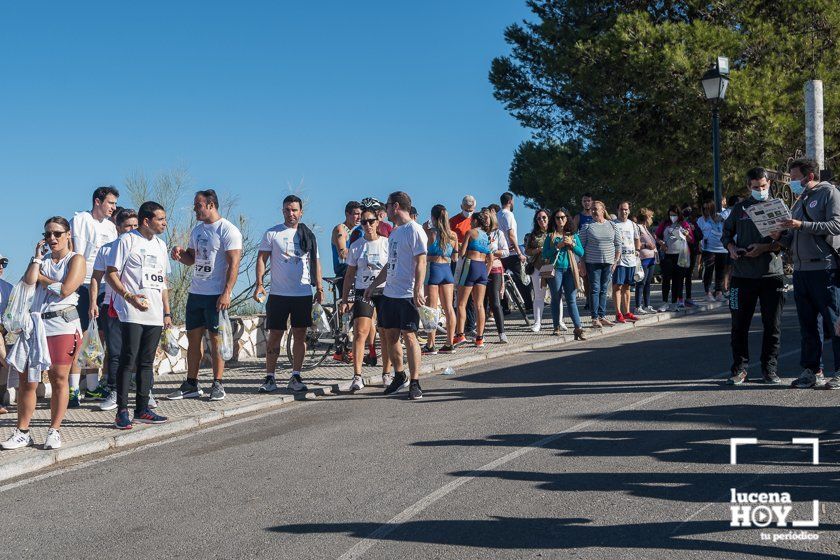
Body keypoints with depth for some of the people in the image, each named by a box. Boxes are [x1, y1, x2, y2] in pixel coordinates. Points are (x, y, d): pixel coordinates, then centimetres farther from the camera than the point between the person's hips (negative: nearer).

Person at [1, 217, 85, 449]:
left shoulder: (76, 259, 2)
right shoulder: (42, 259, 18)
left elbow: (65, 290, -12)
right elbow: (29, 281, -1)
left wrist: (41, 278, 0)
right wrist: (37, 256, 2)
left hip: (63, 325, -5)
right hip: (37, 324, 5)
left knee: (59, 379, -1)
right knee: (26, 380, 2)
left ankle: (54, 431, 8)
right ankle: (22, 432, 8)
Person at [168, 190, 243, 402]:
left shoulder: (228, 230, -9)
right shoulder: (197, 230, 15)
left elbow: (233, 263, -14)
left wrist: (226, 293, -21)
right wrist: (180, 254, 0)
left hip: (217, 295, -7)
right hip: (195, 292, 7)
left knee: (216, 339, -2)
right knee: (193, 337, 8)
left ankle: (218, 384, 6)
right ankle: (191, 384, 15)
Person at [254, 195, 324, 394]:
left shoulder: (308, 235, 10)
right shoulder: (272, 234, 2)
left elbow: (315, 262, 13)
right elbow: (262, 258, 0)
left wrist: (319, 288, 7)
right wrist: (259, 284, -11)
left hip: (303, 294, 2)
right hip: (278, 294, -2)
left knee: (300, 335, 5)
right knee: (274, 335, 1)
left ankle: (295, 376, 13)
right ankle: (270, 378, 6)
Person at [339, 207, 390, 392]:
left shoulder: (386, 243, 4)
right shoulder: (356, 246, 8)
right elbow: (349, 274, 11)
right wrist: (344, 299, 6)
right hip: (363, 293, 0)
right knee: (360, 333, -13)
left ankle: (386, 373, 21)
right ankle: (357, 377, -16)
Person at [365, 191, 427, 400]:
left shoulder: (414, 230, -9)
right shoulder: (394, 232, 19)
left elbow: (421, 263, -15)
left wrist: (417, 290, -23)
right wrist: (373, 285, 25)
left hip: (407, 294, -9)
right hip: (389, 293, 9)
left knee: (409, 336, -7)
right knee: (390, 335, 11)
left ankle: (415, 383, -1)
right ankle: (399, 377, 24)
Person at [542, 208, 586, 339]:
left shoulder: (573, 235, 13)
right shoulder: (550, 236, 6)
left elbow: (581, 252, 8)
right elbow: (545, 254, -2)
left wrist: (572, 244, -6)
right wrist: (558, 246, -11)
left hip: (569, 270, 1)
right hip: (555, 269, -1)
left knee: (572, 300, -3)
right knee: (556, 299, 4)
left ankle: (578, 328, -9)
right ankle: (556, 327, 10)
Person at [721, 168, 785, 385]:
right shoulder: (740, 209, 10)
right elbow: (726, 234, 17)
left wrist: (765, 247, -14)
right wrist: (732, 248, -3)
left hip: (772, 275, -1)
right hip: (743, 275, 1)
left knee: (772, 325, 3)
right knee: (739, 324, 4)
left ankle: (769, 369, 12)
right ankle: (739, 369, 13)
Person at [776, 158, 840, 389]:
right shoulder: (799, 202, 22)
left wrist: (801, 226, -20)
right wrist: (780, 236, 1)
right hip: (800, 270, 8)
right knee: (807, 324, 9)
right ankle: (812, 371, 15)